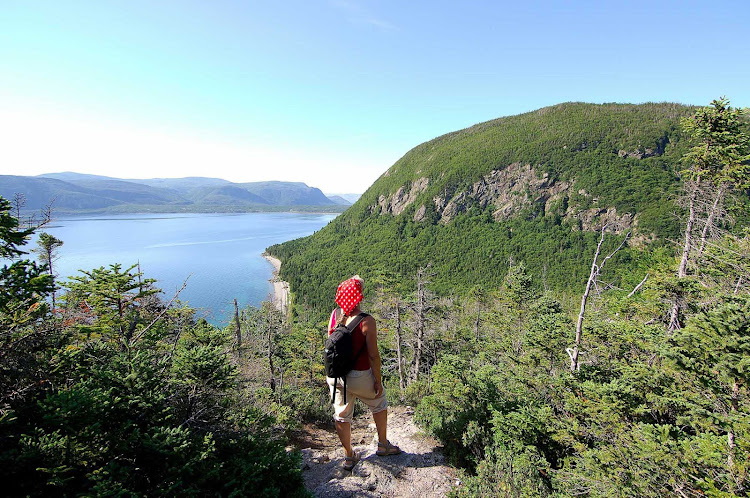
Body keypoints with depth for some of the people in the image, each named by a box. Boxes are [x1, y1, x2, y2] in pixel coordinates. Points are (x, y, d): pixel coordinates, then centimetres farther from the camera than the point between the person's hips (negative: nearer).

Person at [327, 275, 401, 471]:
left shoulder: (335, 315, -8)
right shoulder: (366, 321, -22)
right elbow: (373, 355, -17)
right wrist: (378, 380, -8)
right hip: (359, 377, -4)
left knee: (342, 415, 20)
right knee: (379, 403, 24)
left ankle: (349, 457, 38)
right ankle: (383, 445, 40)